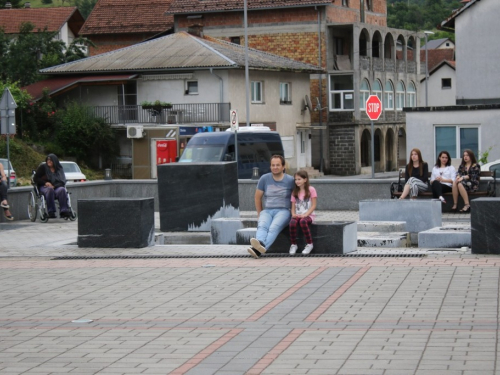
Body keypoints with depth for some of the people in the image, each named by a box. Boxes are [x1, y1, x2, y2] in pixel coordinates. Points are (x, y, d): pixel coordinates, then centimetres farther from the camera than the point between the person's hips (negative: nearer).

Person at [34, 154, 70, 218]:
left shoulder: (59, 169, 11)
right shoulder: (43, 167, 6)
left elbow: (62, 181, 4)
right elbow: (35, 179, 5)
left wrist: (54, 186, -15)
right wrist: (45, 183, -11)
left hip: (56, 187, 2)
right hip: (44, 187, -2)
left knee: (62, 190, -33)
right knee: (50, 190, -37)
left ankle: (63, 211, -39)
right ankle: (51, 212, -40)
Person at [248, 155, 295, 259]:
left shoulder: (290, 181, 3)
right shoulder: (264, 179, 8)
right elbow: (257, 197, 15)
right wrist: (260, 214, 13)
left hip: (283, 211, -3)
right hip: (267, 210, 3)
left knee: (274, 227, -35)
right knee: (262, 226, -32)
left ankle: (257, 249, -62)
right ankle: (259, 244, -64)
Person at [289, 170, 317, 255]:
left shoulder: (311, 190, 1)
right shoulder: (295, 192, 15)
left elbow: (313, 205, -4)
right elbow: (293, 206, 12)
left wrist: (305, 215, -16)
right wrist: (293, 214, -10)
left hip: (308, 215, -3)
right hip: (297, 215, 3)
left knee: (303, 221, -38)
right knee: (292, 222, -32)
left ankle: (309, 244, -22)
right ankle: (293, 245, -16)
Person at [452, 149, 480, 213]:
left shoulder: (476, 166, 8)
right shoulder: (462, 165, 25)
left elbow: (473, 176, -6)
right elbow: (459, 173, 12)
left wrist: (463, 177, -19)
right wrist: (458, 177, -13)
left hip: (472, 184, -4)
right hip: (463, 182, 4)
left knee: (460, 184, -37)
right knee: (454, 183, -32)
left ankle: (467, 205, -42)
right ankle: (455, 205, -37)